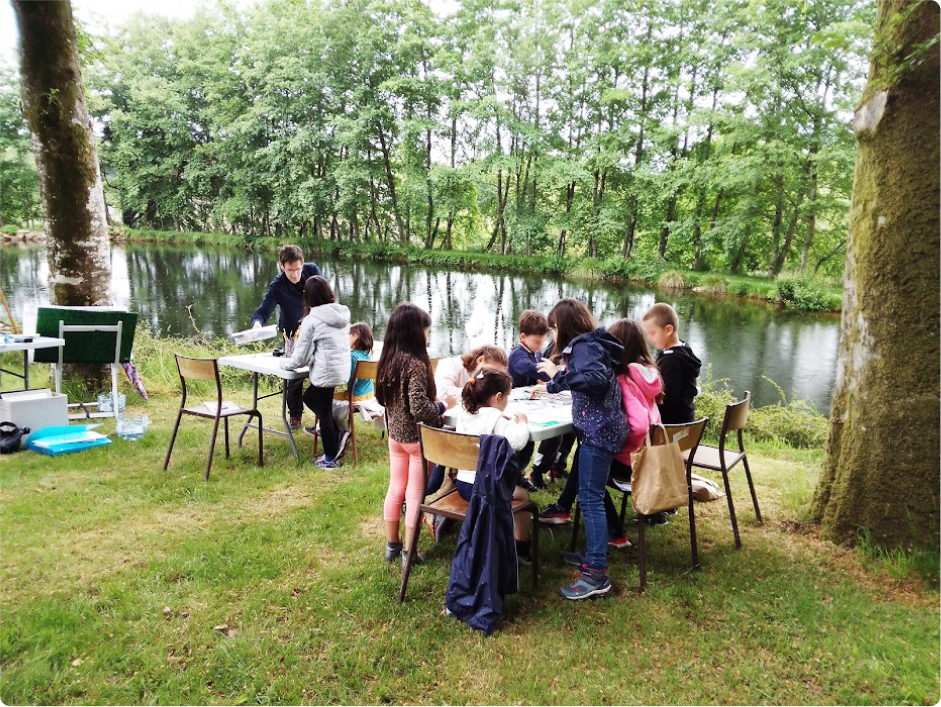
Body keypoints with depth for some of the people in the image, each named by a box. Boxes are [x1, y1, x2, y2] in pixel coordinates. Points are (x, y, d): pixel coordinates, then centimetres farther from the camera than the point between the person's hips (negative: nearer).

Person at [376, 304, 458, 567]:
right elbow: (419, 408, -27)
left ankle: (392, 545, 29)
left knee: (396, 489, 17)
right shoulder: (415, 363, -22)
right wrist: (444, 404, -12)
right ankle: (409, 552, 15)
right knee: (415, 494, 5)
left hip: (395, 434, 7)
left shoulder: (388, 360, 2)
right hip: (416, 437, -7)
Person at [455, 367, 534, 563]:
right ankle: (521, 546, 20)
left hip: (462, 483, 8)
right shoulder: (495, 418, -19)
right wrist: (521, 422, -10)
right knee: (523, 495, 13)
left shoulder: (464, 413, 4)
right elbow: (517, 442, -29)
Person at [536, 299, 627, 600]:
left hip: (598, 431, -10)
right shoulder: (590, 343, 17)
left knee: (590, 499, -9)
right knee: (592, 496, 17)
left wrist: (558, 374, -24)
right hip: (600, 428, 10)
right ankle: (594, 553, 28)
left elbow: (597, 379, -29)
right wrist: (553, 384, 38)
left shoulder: (584, 345, -12)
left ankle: (597, 574, -6)